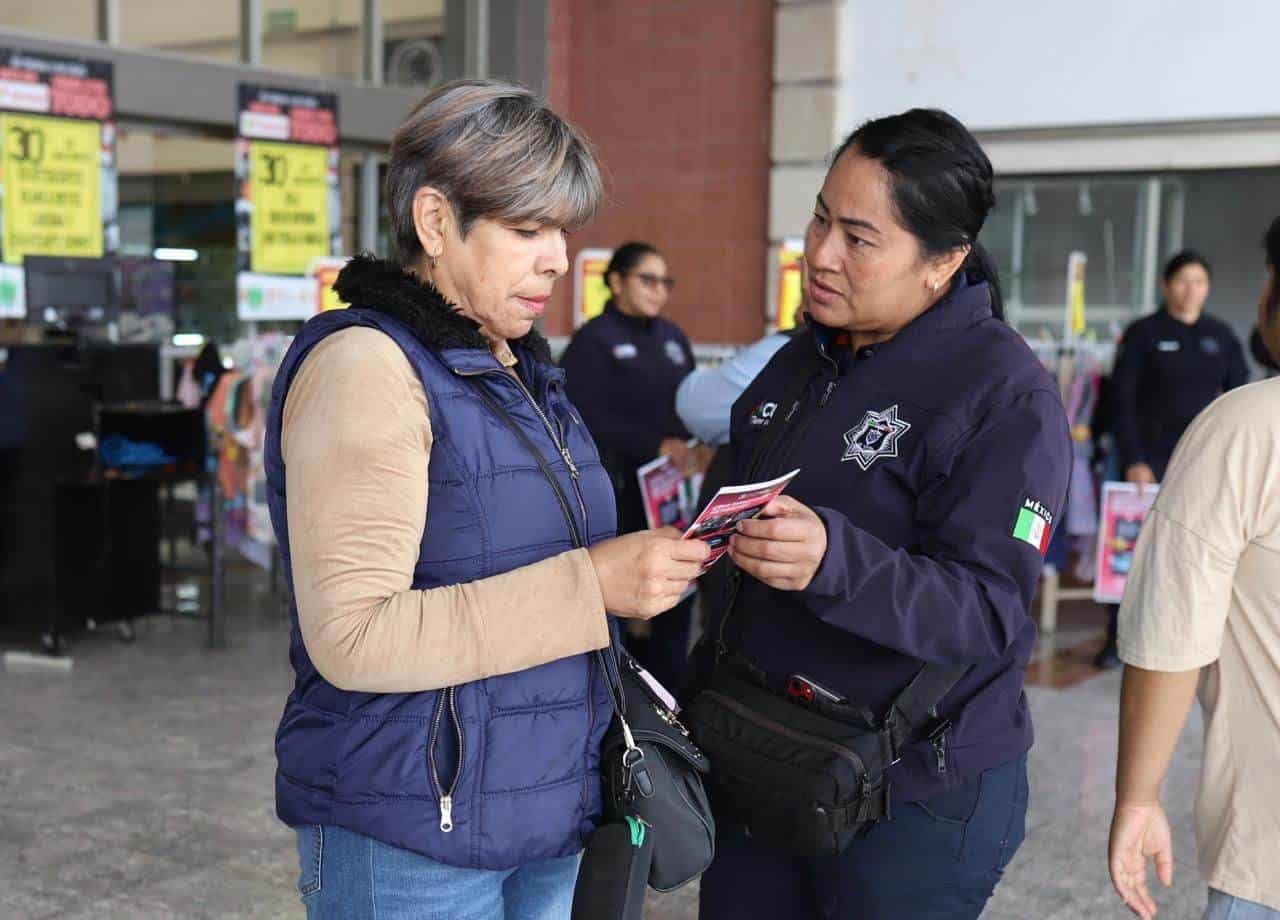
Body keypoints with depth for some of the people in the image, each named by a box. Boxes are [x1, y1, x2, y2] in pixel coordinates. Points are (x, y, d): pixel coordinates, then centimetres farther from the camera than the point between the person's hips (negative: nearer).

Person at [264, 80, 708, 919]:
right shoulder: (365, 364, -15)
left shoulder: (516, 367, 12)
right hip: (410, 841, -8)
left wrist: (641, 569, 6)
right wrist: (589, 584, -25)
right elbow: (351, 637, -23)